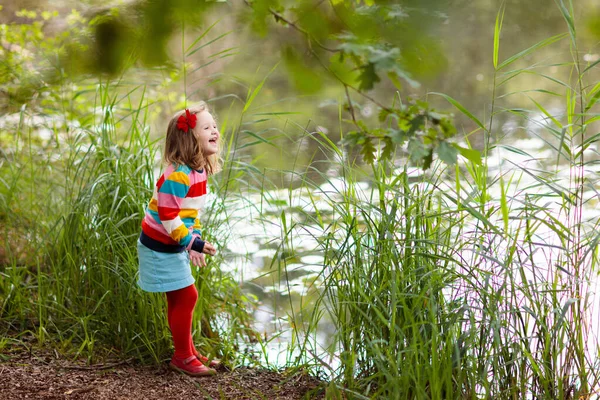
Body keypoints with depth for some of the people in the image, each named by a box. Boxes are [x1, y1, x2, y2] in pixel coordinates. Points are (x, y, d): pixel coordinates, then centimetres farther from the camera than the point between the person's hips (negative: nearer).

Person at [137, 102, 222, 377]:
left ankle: (188, 352, 28)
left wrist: (194, 240, 9)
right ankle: (182, 357, 9)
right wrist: (191, 242, -24)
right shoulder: (178, 175, -26)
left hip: (174, 246, 9)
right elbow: (167, 215, -27)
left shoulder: (198, 171, 4)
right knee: (186, 297, -4)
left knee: (179, 300, 17)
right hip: (161, 248, -9)